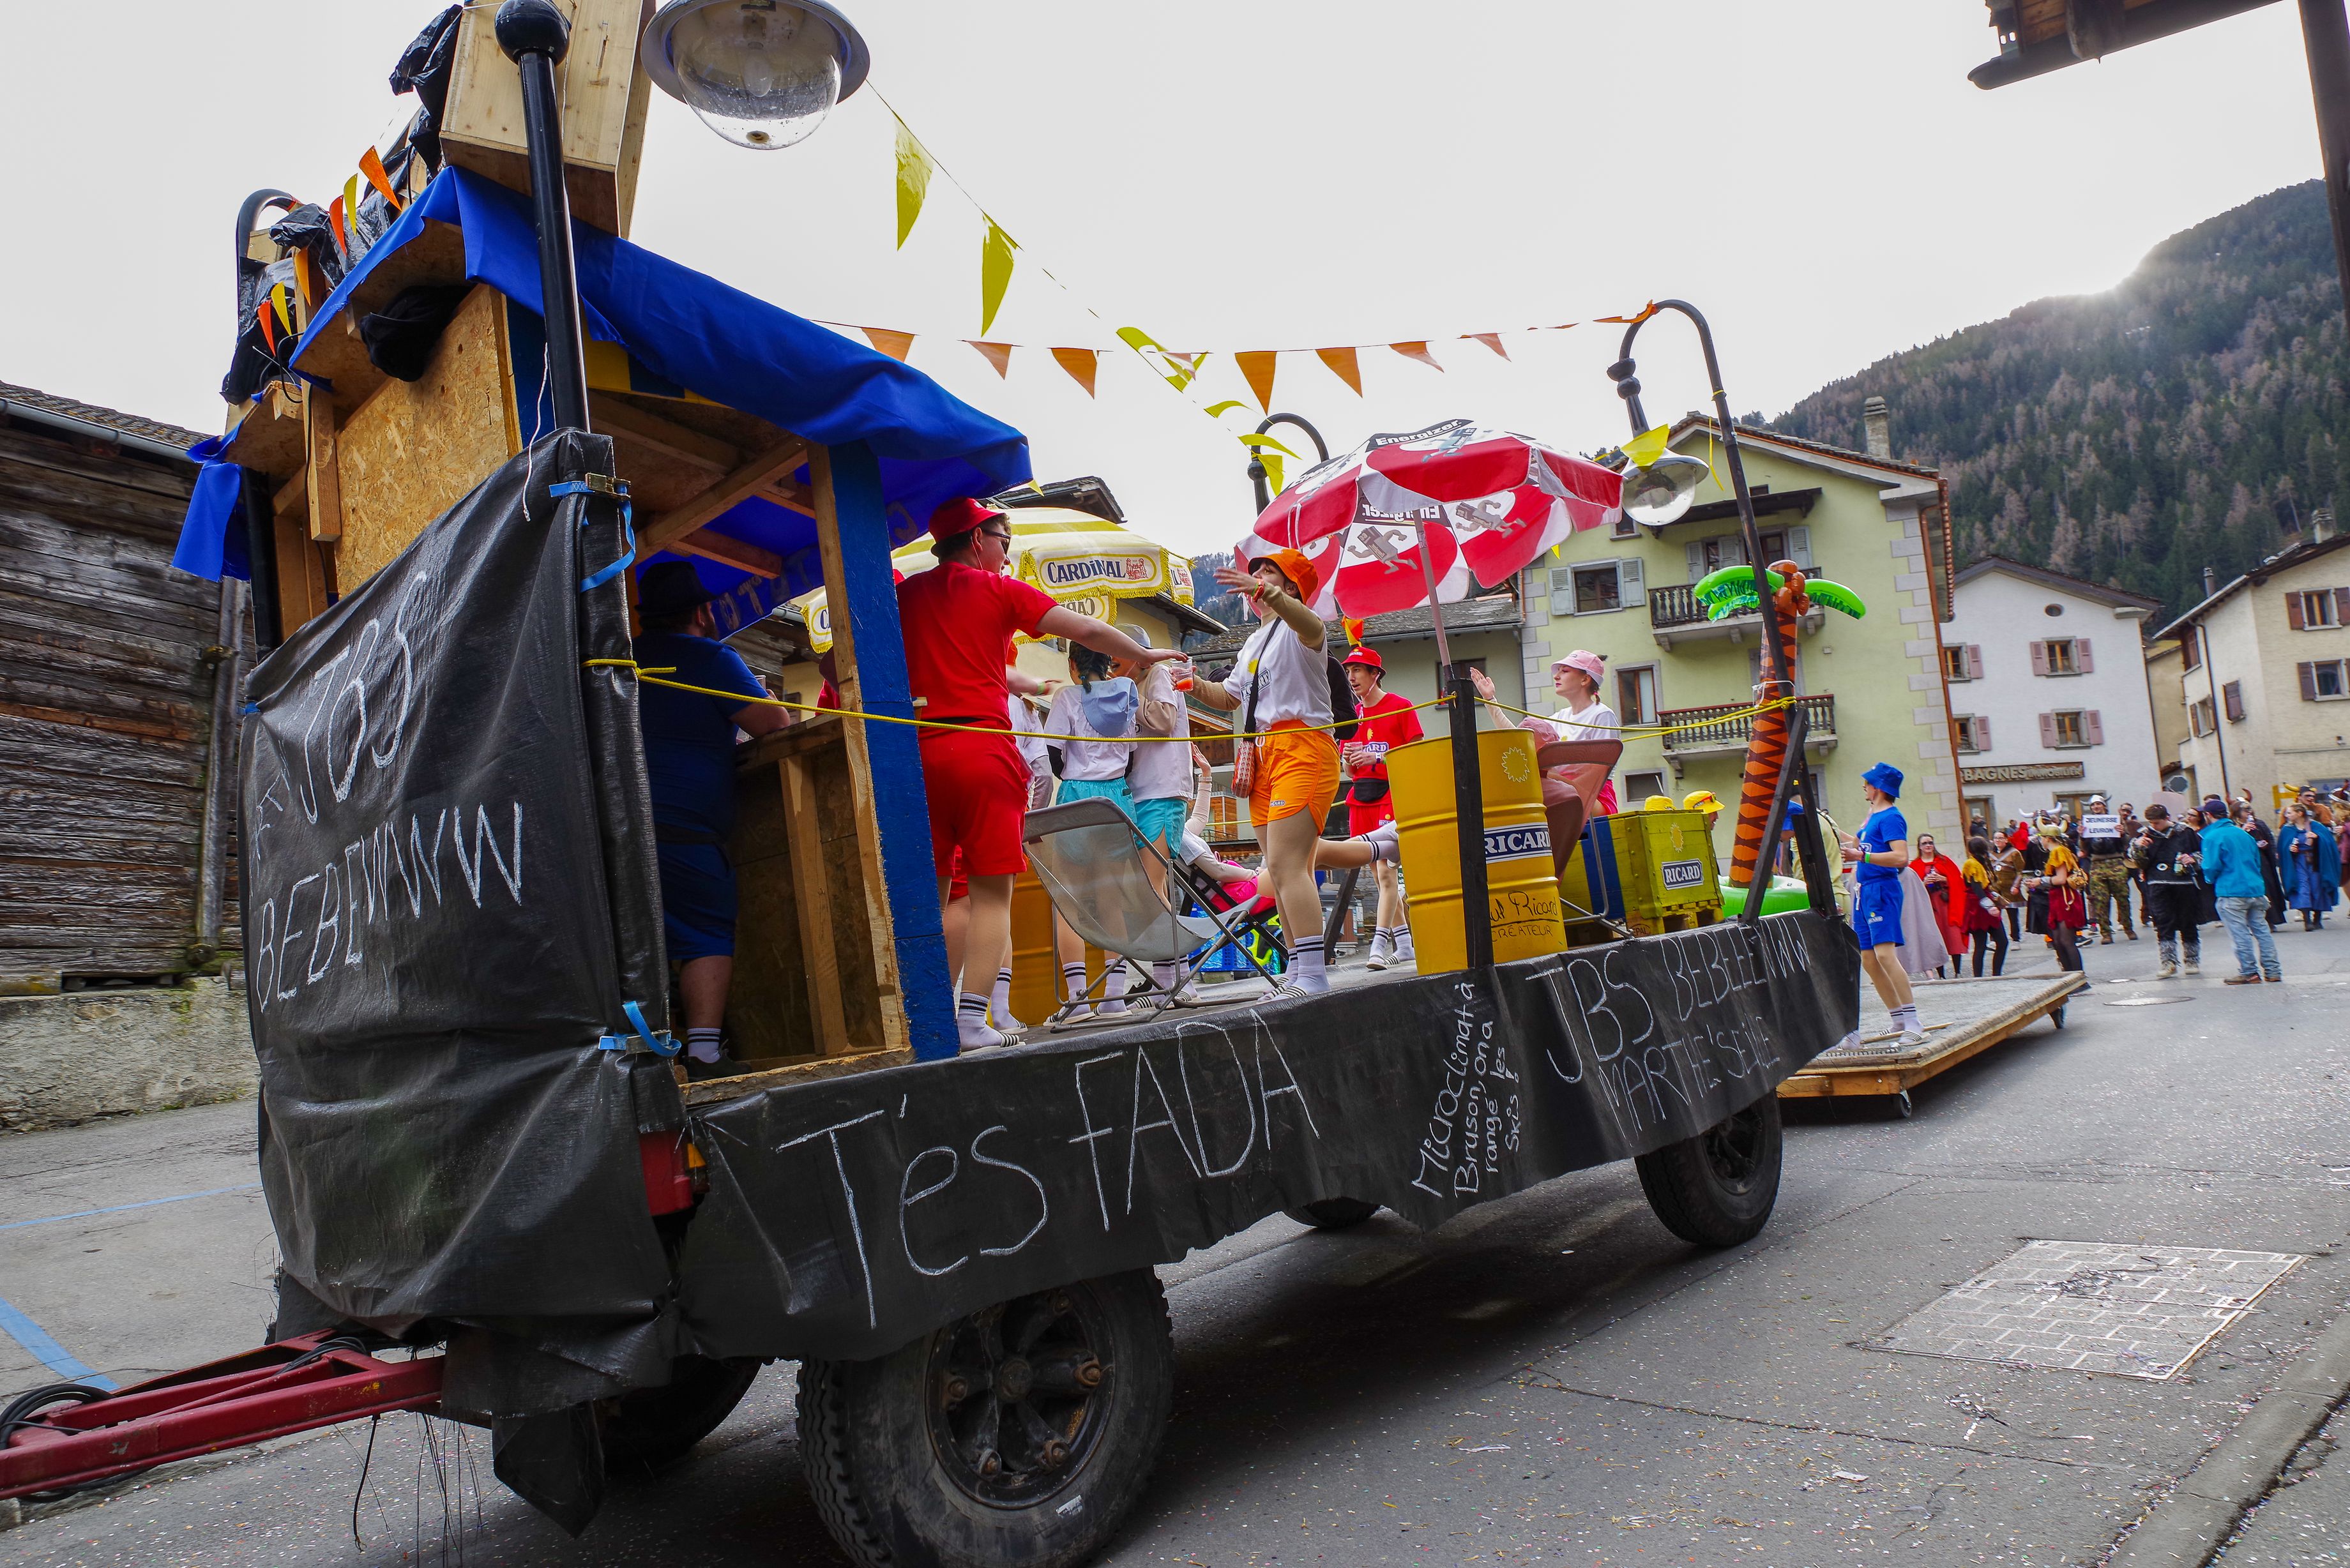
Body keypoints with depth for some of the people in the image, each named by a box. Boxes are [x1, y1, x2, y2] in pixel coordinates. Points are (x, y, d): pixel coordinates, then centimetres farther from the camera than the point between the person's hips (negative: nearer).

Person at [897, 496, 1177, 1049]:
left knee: (930, 893, 10)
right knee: (991, 891, -1)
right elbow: (1087, 631, 5)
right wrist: (1145, 655, 20)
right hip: (981, 746, -4)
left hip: (918, 750, 4)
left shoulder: (905, 595, 15)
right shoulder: (998, 590, 4)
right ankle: (971, 1019, -9)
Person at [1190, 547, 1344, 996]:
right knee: (1282, 870, 8)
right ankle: (1299, 971, 14)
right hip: (1263, 756, 9)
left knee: (1285, 863, -20)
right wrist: (1198, 686, 11)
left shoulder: (1298, 625, -3)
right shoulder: (1254, 642, 25)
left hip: (1303, 748, -9)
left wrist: (1267, 594, -45)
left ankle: (1312, 975, -22)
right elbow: (1230, 698, 30)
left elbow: (1312, 628, -29)